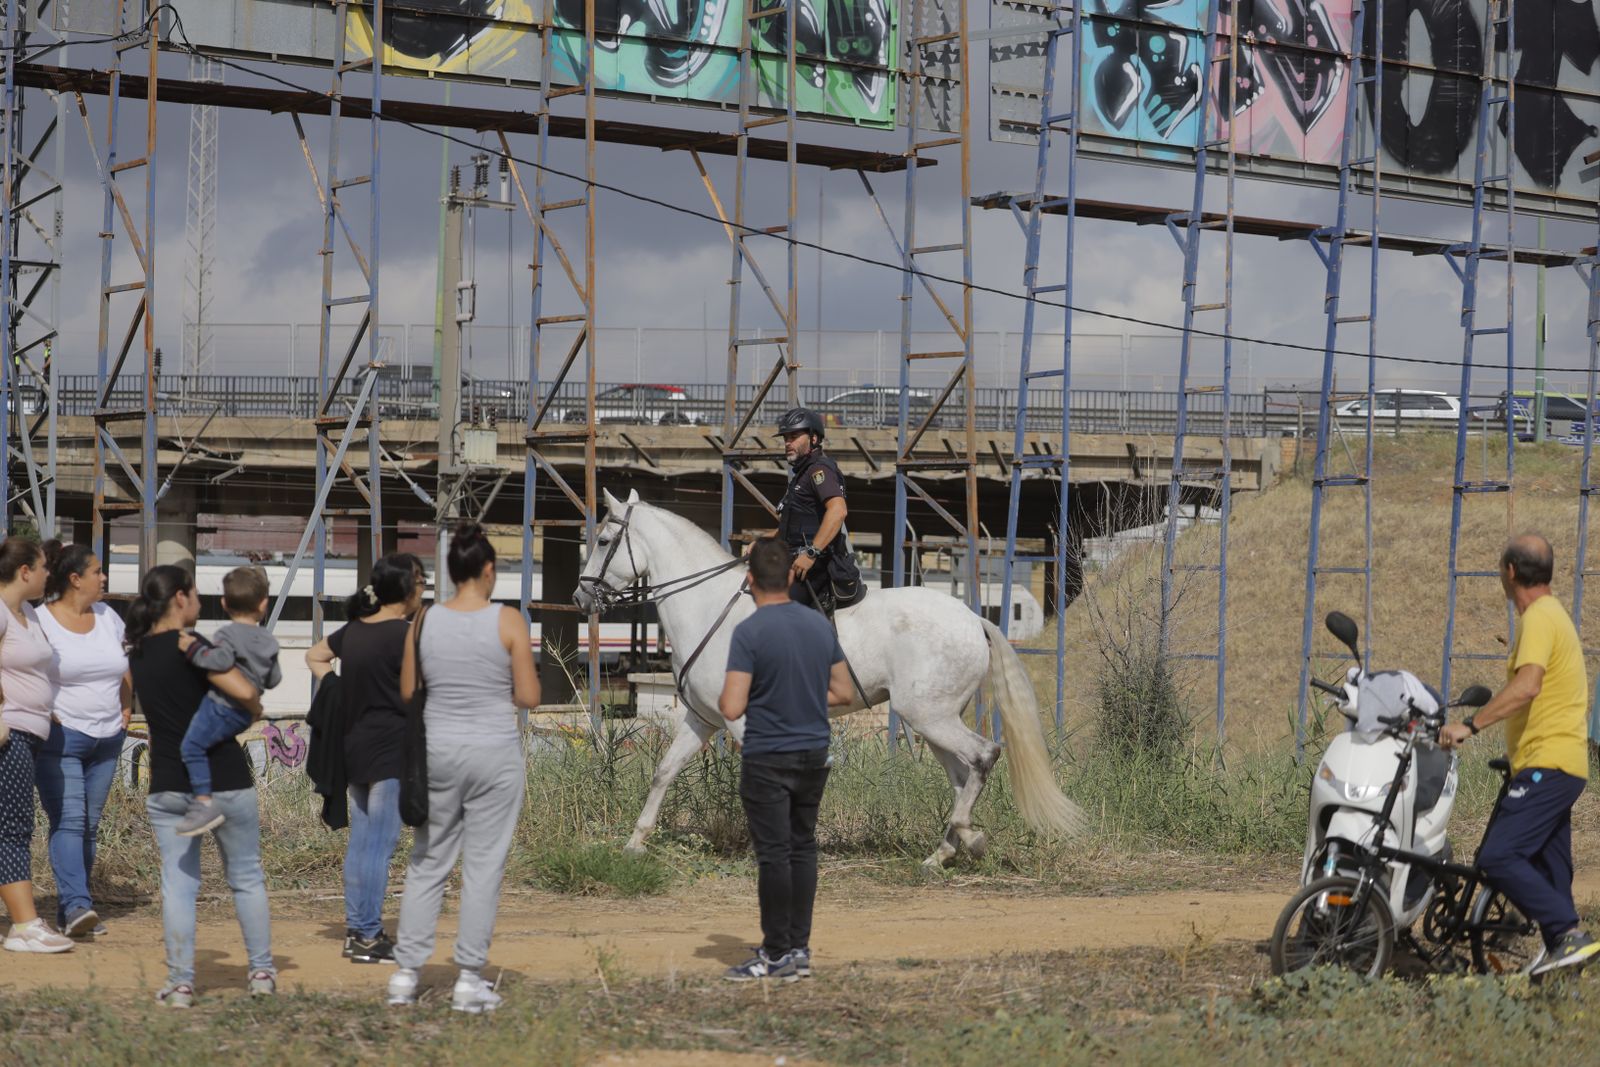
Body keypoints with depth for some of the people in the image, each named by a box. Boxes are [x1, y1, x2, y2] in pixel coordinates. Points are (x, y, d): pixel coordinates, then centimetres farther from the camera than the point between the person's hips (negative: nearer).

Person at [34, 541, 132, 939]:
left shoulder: (108, 617, 10)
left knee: (89, 826, 6)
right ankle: (76, 906, -26)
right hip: (60, 738, -6)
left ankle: (72, 913, 10)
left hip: (106, 738, 6)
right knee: (68, 821, -16)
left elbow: (127, 665, 23)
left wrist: (126, 708, 13)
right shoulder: (41, 620, -8)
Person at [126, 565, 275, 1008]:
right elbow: (243, 691, -24)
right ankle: (262, 972, 16)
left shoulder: (138, 654, 6)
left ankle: (180, 983, 2)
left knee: (177, 884, 5)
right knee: (247, 878, 11)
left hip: (168, 785, 4)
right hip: (224, 779, -4)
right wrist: (256, 707, -2)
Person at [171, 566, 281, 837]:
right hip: (245, 713, 8)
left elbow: (220, 661, -27)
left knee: (192, 745, -11)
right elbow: (273, 680, 16)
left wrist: (193, 649, -14)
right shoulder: (269, 640, 11)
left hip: (223, 707, -8)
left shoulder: (229, 634, -9)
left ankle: (204, 802, -21)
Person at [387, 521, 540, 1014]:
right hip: (495, 752, -3)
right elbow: (529, 697, -8)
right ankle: (470, 979, 4)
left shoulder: (424, 621, -1)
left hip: (438, 750, 3)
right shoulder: (507, 621, -9)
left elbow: (406, 693, 5)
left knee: (427, 862, 13)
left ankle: (406, 972, 12)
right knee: (484, 866, 3)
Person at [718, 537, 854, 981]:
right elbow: (842, 693, 10)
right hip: (814, 756, 6)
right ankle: (799, 949, 13)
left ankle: (777, 955, -1)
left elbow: (732, 708, -17)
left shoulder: (750, 632, -15)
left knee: (774, 854, -3)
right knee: (803, 849, 11)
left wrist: (723, 698, 4)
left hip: (767, 761, -6)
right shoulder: (821, 625, 4)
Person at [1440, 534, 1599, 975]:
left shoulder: (1539, 618, -13)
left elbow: (1526, 687, -29)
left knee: (1497, 858, -19)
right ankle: (1561, 950, 15)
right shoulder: (1552, 614, 21)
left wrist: (1470, 725, -29)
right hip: (1558, 765, 11)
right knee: (1548, 875, 12)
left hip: (1547, 768, -11)